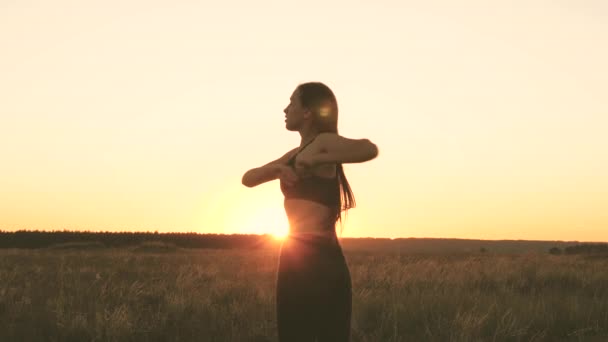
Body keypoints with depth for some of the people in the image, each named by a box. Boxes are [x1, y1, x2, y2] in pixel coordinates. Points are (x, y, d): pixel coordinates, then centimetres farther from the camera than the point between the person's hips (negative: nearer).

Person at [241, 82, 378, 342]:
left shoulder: (324, 142, -6)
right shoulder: (296, 154, 19)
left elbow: (369, 149, -26)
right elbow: (248, 179, 18)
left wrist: (317, 159, -21)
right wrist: (277, 167, -1)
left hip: (318, 259, -9)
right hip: (297, 258, 9)